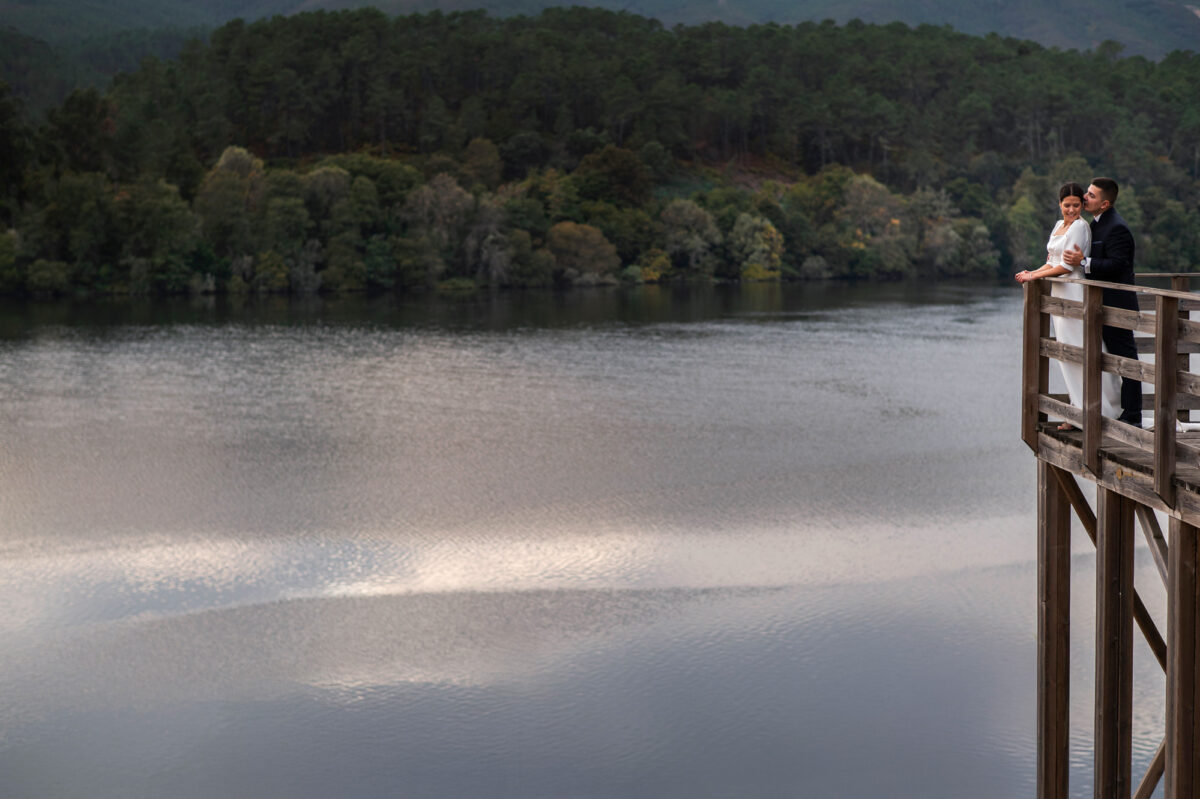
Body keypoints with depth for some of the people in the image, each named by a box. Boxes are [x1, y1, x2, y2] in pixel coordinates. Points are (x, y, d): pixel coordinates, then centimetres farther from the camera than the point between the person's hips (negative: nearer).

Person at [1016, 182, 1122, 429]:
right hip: (1059, 294, 9)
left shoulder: (1080, 227, -11)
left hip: (1075, 293, -9)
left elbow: (1068, 266, -16)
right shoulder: (1059, 226, 16)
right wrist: (1031, 273, 4)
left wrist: (1035, 276, -11)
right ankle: (1077, 411, 13)